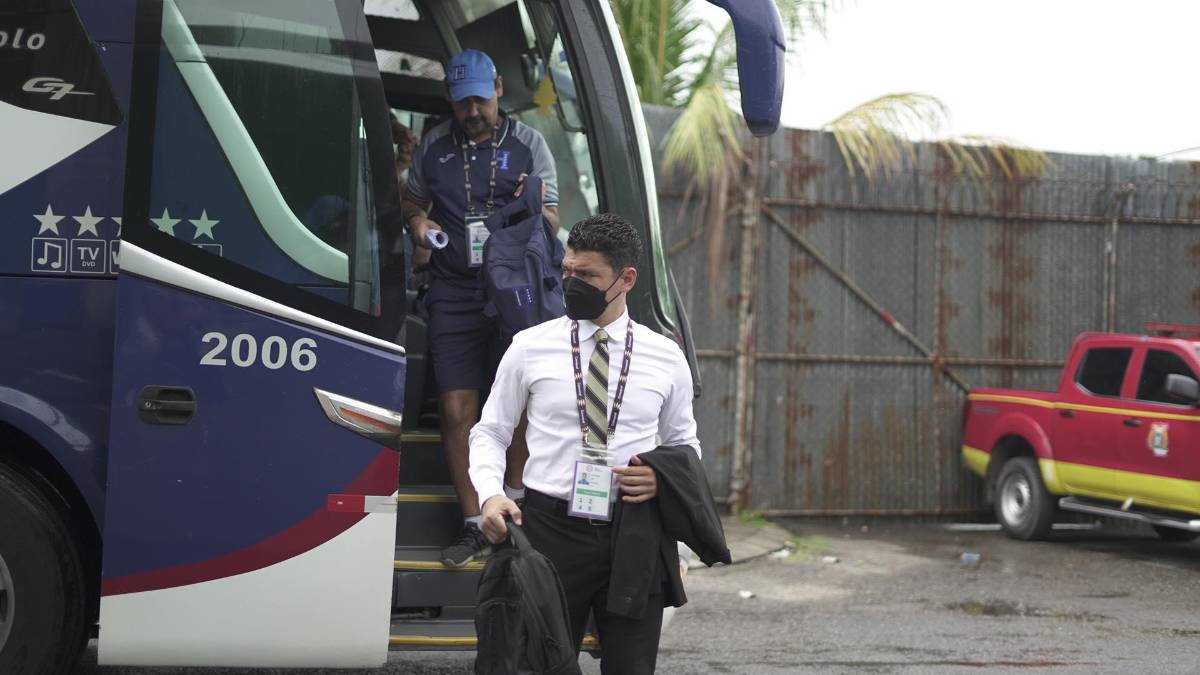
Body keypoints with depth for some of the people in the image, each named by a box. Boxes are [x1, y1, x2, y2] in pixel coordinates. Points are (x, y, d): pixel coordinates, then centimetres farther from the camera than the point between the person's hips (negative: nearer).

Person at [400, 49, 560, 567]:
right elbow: (411, 200, 27)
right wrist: (416, 222, 4)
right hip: (453, 292, 2)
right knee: (457, 410, -2)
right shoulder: (434, 146, 14)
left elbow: (552, 222, 6)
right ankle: (473, 525, 5)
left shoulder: (526, 143, 7)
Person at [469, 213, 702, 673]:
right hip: (550, 529, -1)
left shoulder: (666, 358, 5)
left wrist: (664, 477, -7)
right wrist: (490, 495, -11)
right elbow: (489, 432, 7)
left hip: (634, 535, 1)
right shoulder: (530, 347, 2)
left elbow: (684, 442, 16)